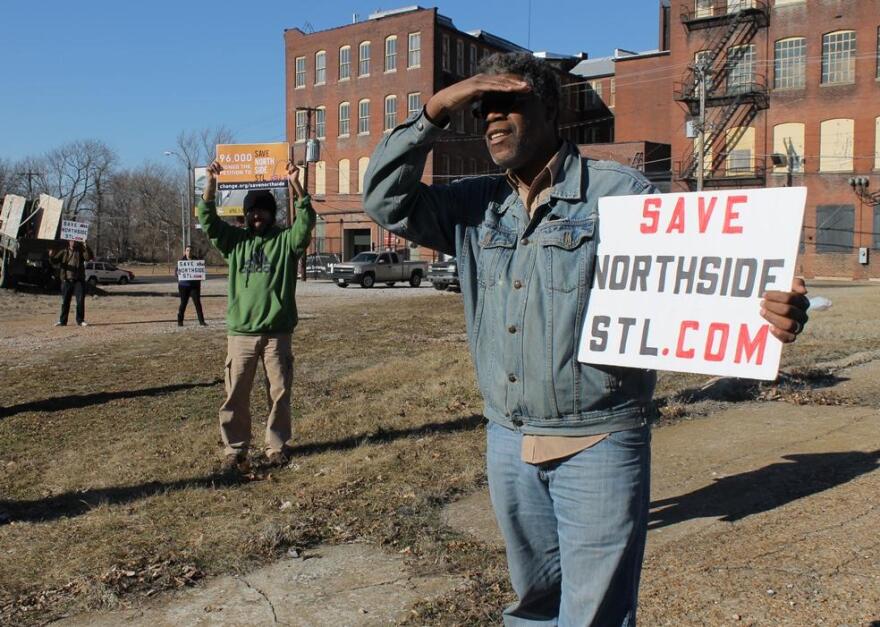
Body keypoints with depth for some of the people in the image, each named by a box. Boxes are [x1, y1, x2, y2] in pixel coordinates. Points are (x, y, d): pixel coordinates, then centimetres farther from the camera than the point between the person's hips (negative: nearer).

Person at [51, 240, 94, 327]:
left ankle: (80, 320, 5)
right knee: (65, 301, 6)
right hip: (66, 280, 1)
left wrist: (86, 247, -24)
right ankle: (62, 321, 13)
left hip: (79, 280, -1)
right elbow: (55, 260, 4)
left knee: (80, 301, -3)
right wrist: (51, 255, -17)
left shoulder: (80, 251, 6)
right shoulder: (64, 251, 10)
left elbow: (89, 257, -10)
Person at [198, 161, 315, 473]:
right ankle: (234, 449, 14)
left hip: (277, 332, -1)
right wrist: (211, 181, -12)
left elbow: (306, 220, -13)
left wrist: (295, 184, -23)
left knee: (280, 393, 6)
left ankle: (277, 445, 20)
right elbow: (208, 220, 0)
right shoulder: (234, 240, 10)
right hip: (240, 332, 2)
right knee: (235, 395, 3)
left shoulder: (286, 240, 4)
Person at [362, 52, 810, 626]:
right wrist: (437, 109, -4)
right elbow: (387, 199, 5)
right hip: (509, 442, 5)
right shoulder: (476, 205, 8)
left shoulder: (619, 192, -7)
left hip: (599, 443, -5)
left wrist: (767, 311, -30)